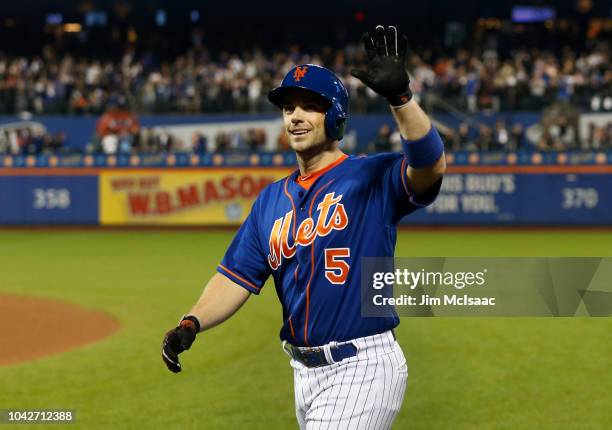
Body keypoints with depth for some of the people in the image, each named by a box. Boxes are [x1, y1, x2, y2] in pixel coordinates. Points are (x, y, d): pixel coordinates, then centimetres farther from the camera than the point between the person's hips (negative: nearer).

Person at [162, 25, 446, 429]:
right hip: (305, 371, 7)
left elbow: (430, 166, -27)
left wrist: (400, 96, -40)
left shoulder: (371, 178, -6)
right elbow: (237, 277, 9)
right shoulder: (272, 199, 13)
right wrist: (191, 323, -8)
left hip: (362, 369, -7)